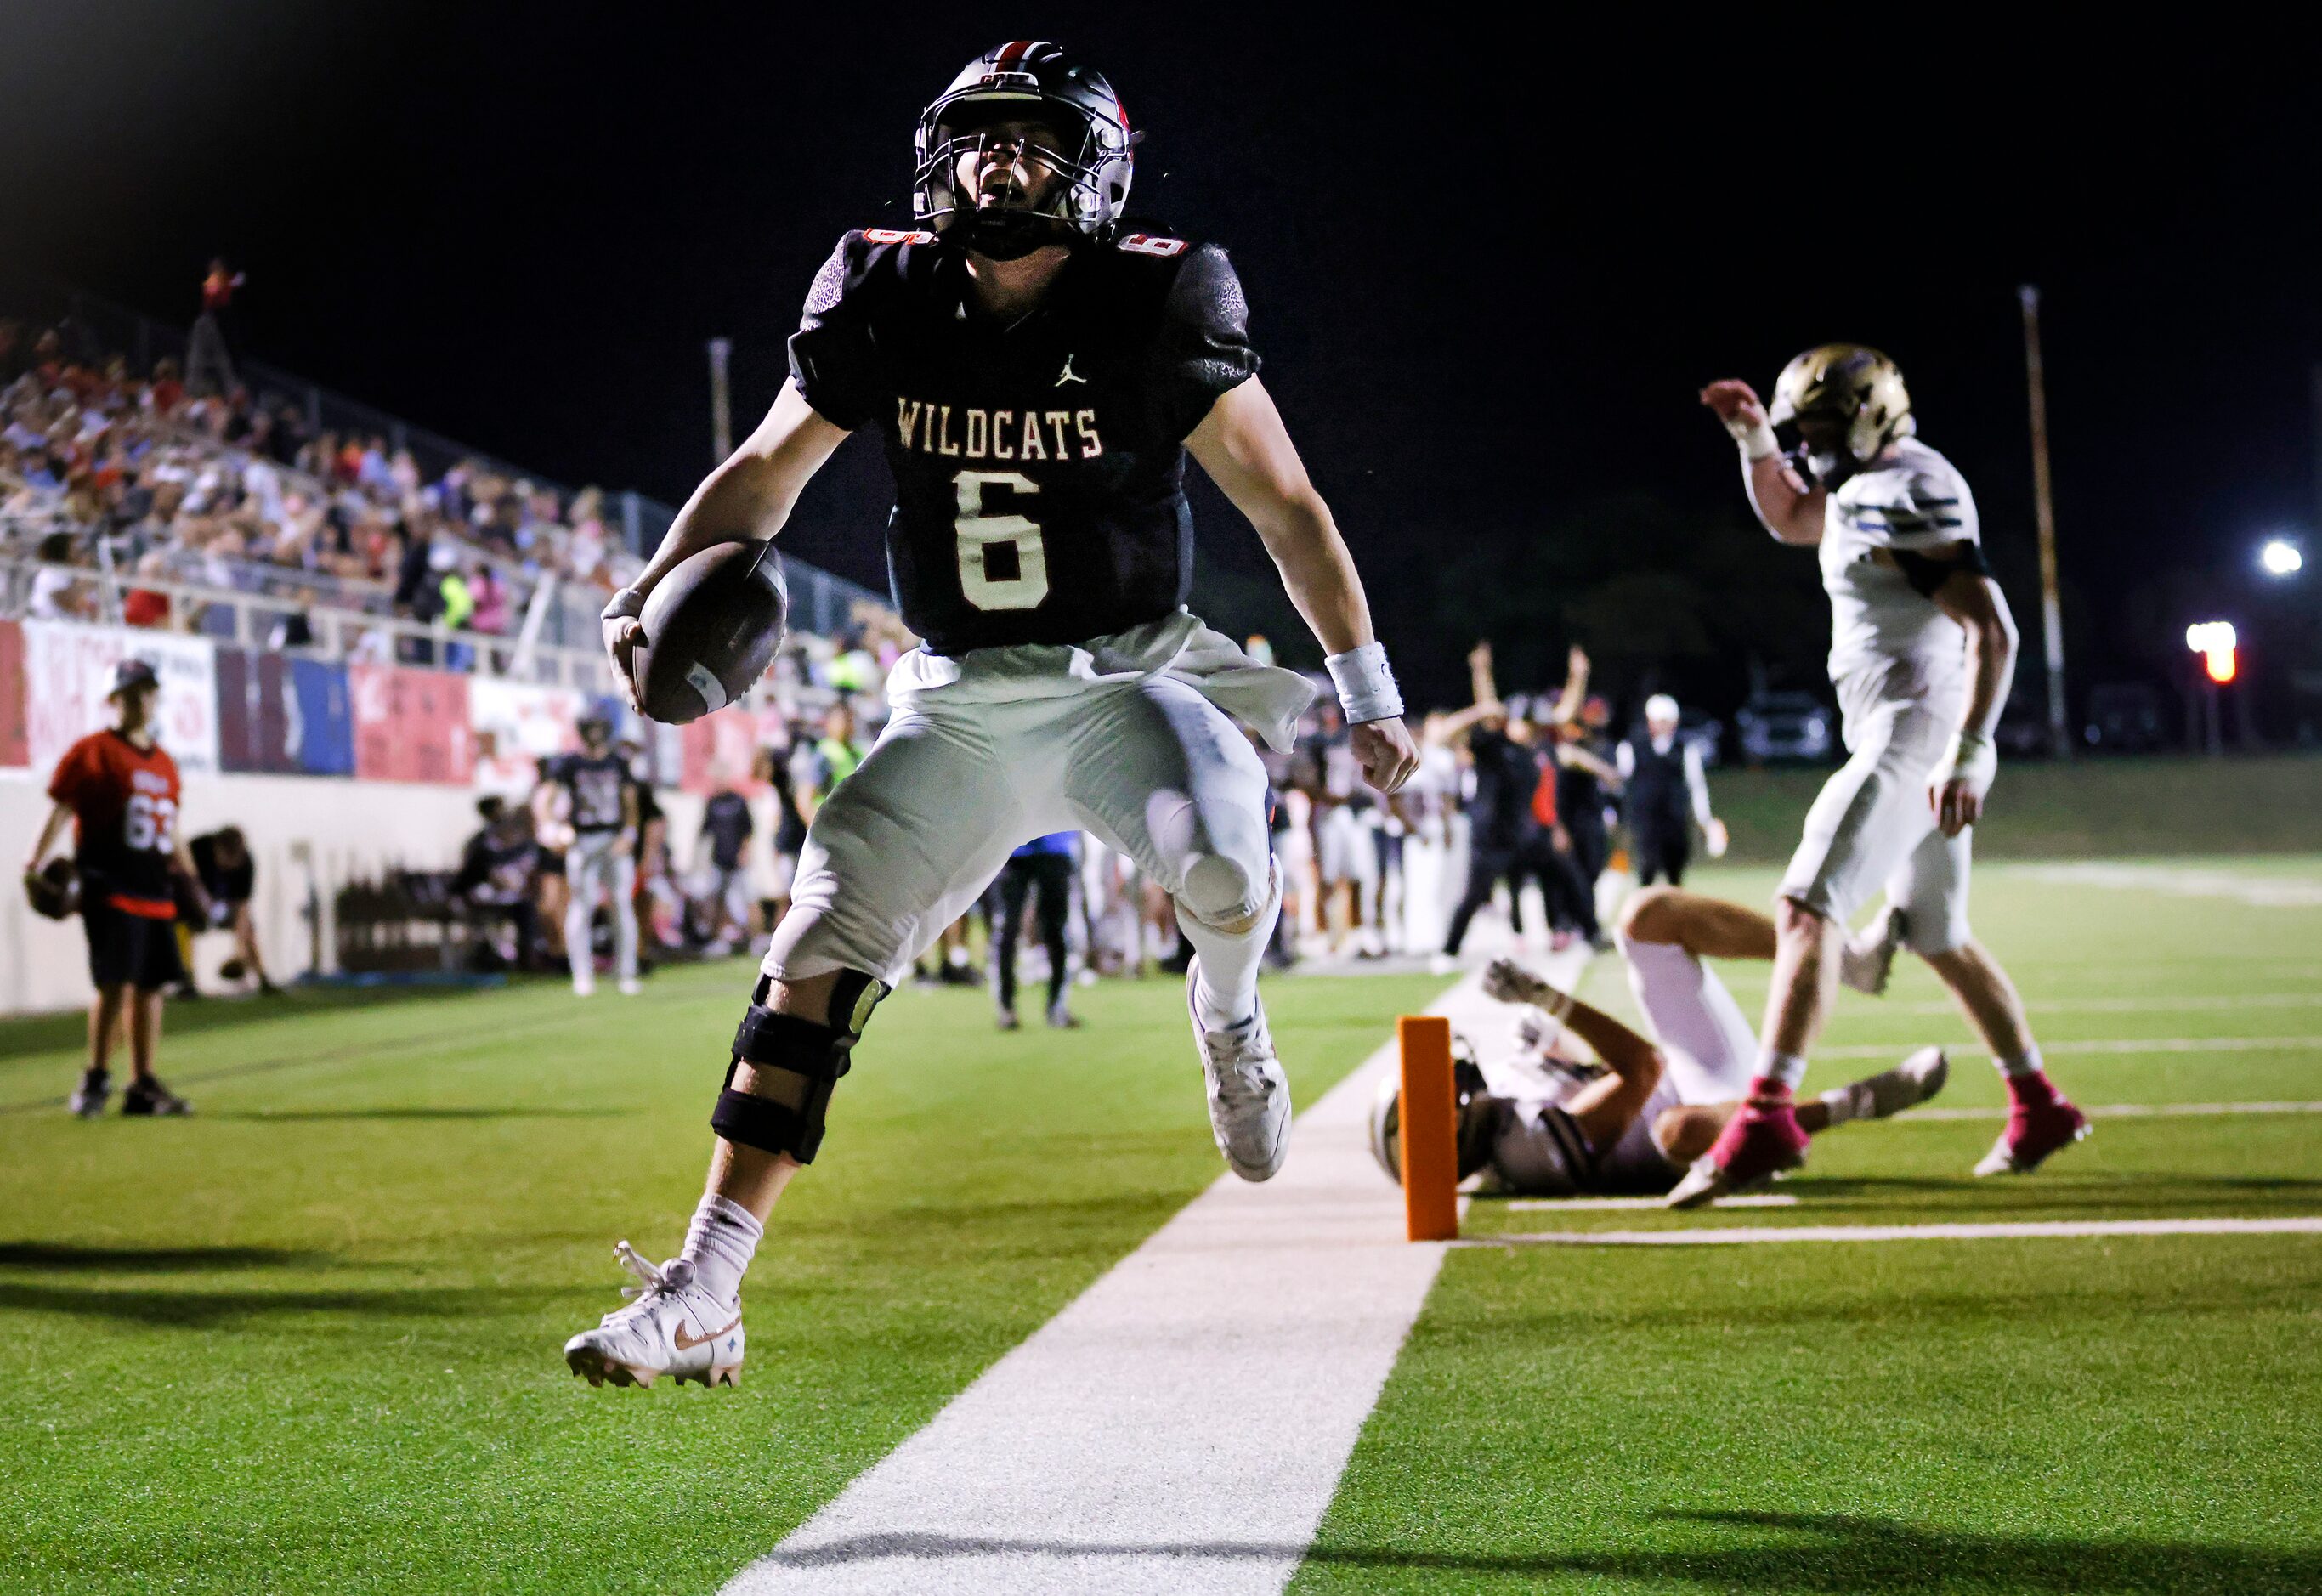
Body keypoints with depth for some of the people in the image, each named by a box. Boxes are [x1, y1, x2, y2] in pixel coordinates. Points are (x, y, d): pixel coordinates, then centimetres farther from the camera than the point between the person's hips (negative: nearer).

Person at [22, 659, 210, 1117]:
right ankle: (96, 1079, 0)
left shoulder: (164, 762, 17)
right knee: (116, 982, -11)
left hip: (156, 894, 7)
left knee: (152, 985, 6)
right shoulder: (93, 751, -3)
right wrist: (35, 863, -19)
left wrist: (191, 880, 24)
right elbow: (62, 808, -8)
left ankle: (143, 1086, 11)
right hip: (109, 888, -7)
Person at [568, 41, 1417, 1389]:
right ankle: (703, 1298, 1)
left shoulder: (1154, 316, -10)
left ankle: (1228, 1015, 5)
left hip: (1126, 680, -3)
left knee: (1217, 857, -34)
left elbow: (1287, 508, -2)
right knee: (817, 960, -6)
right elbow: (769, 470, 11)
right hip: (961, 707, 3)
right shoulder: (888, 310, -1)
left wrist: (1370, 694, -2)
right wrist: (655, 594, -5)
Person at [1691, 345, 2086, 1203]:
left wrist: (1966, 759, -26)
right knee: (1939, 938, 20)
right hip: (1910, 741, 11)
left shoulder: (1910, 496, -15)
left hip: (1913, 736, -11)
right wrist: (1754, 438, 19)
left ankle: (1768, 1115, -25)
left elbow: (1993, 632, -22)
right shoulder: (1867, 489, 15)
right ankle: (2039, 1107, 29)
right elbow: (1789, 518, 36)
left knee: (1806, 907, -18)